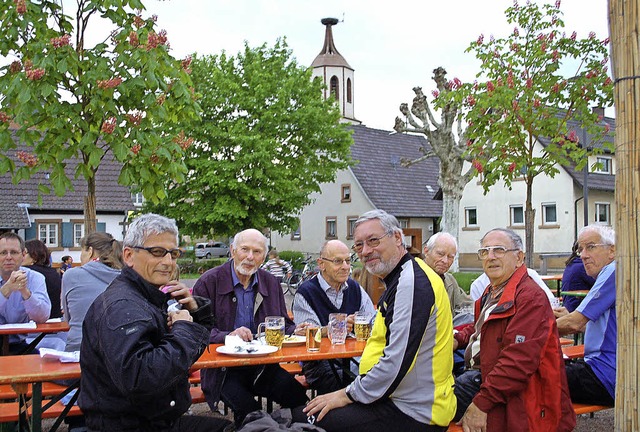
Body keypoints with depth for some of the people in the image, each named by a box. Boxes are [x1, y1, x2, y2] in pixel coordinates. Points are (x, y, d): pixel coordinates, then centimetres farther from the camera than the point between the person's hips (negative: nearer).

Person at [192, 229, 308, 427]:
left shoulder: (270, 282, 13)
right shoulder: (209, 282, -2)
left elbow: (284, 326, 17)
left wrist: (295, 331, -6)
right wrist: (228, 336, -25)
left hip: (264, 366, 4)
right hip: (223, 368, -4)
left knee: (299, 397, -21)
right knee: (249, 408, -30)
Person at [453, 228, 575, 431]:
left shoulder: (529, 296, -19)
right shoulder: (493, 291, 15)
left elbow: (519, 359, -28)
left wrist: (481, 403, -28)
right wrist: (458, 338, 11)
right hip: (482, 374, 9)